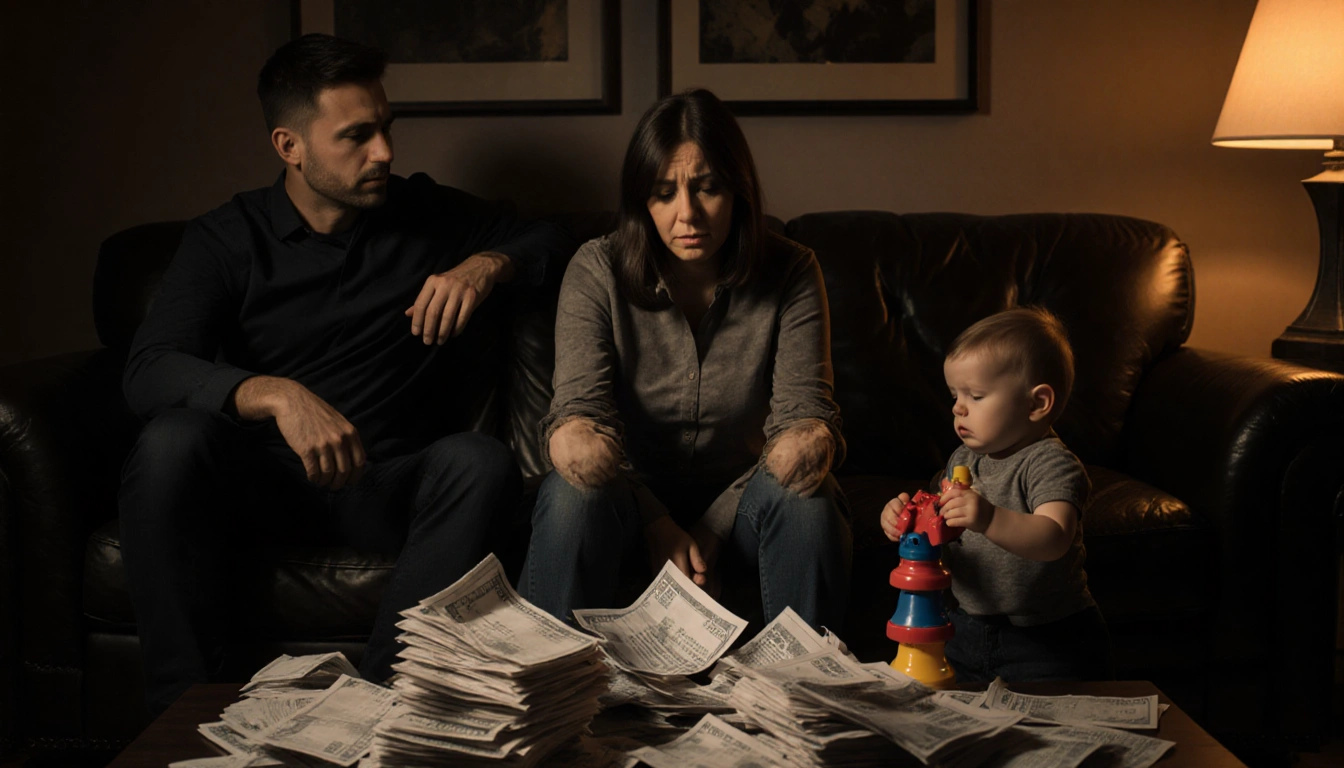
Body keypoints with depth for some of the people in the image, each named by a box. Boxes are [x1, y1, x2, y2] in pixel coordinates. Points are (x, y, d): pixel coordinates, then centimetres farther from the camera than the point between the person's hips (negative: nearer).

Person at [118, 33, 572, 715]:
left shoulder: (427, 216, 10)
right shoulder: (226, 239, 2)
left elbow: (557, 240, 18)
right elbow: (149, 372, -13)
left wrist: (488, 263, -6)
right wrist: (278, 396, -32)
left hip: (388, 488, 1)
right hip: (260, 479, -1)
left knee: (481, 462, -31)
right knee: (171, 441, -32)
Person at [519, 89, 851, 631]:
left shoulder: (790, 275, -7)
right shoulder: (597, 271, -9)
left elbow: (806, 415, -13)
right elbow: (576, 419, -16)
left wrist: (712, 526, -23)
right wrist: (656, 523, -28)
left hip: (740, 492, 1)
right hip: (632, 494, 0)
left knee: (808, 498, -32)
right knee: (574, 490, -33)